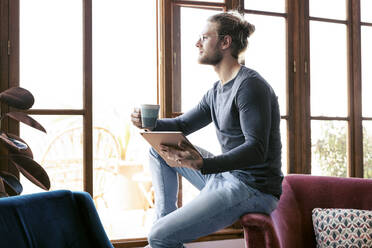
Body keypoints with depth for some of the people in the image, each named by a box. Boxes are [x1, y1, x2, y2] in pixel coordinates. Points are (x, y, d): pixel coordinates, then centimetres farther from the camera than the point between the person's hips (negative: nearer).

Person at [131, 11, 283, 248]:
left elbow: (257, 150, -26)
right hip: (226, 177, 10)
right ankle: (165, 217, 13)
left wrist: (203, 164, -40)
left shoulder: (250, 85, -17)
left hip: (254, 189, -10)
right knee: (159, 148, 17)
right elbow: (182, 125, 21)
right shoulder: (217, 90, 13)